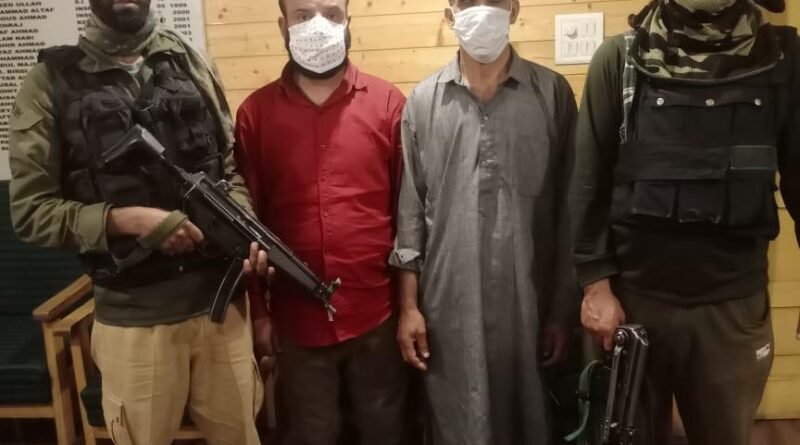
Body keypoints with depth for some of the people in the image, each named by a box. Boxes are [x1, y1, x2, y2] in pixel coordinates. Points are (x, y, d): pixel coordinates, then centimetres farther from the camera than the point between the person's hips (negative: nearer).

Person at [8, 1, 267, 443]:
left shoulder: (191, 63, 6)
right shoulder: (50, 80, -3)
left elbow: (233, 167, 9)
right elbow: (29, 210, -5)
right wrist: (126, 220, -18)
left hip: (221, 303, 3)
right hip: (133, 320, -2)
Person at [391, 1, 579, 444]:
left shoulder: (553, 94, 0)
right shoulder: (423, 101, 3)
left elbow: (569, 208, 1)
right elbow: (411, 211, 4)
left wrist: (563, 308, 1)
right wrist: (409, 306, 1)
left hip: (528, 304, 0)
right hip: (449, 308, 1)